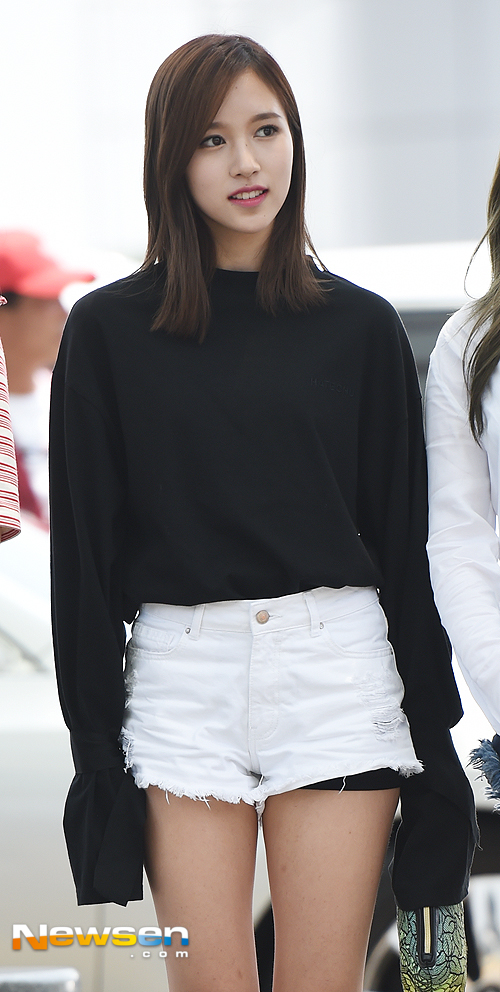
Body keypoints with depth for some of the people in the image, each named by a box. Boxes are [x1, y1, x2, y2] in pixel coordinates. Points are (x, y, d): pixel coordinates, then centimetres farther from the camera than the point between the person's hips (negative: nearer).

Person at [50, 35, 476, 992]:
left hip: (338, 669, 0)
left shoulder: (360, 327, 7)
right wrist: (96, 748, -1)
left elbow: (403, 543, 8)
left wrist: (434, 734, 4)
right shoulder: (109, 330, 4)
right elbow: (84, 551, 4)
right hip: (181, 675, 0)